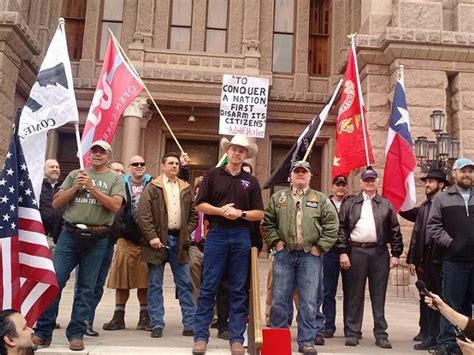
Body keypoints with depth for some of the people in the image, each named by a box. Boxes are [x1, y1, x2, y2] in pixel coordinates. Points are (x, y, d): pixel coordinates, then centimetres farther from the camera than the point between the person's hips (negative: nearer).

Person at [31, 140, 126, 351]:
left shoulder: (115, 179, 7)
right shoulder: (75, 175, 14)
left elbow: (115, 206, -9)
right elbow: (56, 203, 9)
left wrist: (92, 187, -13)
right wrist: (76, 187, -5)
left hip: (97, 239, -1)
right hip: (69, 235, 2)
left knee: (86, 287, 4)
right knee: (54, 281, -4)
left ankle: (76, 333, 13)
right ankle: (43, 332, 6)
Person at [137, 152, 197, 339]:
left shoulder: (186, 189, 13)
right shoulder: (152, 187, 1)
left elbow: (193, 215, 14)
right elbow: (143, 215, -6)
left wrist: (186, 233, 1)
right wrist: (152, 236, -14)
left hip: (179, 240, 3)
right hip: (158, 239, -3)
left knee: (185, 283, 4)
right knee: (155, 284, 3)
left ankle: (190, 324, 9)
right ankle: (157, 324, 10)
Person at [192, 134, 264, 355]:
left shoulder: (251, 181, 11)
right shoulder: (213, 175, 7)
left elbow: (260, 213, 8)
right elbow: (200, 205, 3)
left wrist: (241, 213, -10)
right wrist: (220, 210, -13)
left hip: (241, 236, 2)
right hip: (216, 234, -2)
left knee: (239, 290, 4)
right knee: (208, 287, -1)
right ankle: (201, 336, 5)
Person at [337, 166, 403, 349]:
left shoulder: (386, 205, 11)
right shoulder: (350, 203, 7)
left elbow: (395, 231, 10)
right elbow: (342, 228, 2)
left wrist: (395, 254, 3)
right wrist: (343, 252, -6)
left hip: (379, 253, 1)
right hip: (356, 251, -1)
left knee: (379, 296, 6)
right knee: (355, 295, 5)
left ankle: (381, 334, 13)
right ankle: (352, 333, 12)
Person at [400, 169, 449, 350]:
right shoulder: (423, 207, 13)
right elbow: (416, 233, 13)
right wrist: (412, 259, 9)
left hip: (439, 260, -6)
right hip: (423, 260, 6)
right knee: (425, 297, 13)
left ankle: (432, 336, 8)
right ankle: (426, 331, 24)